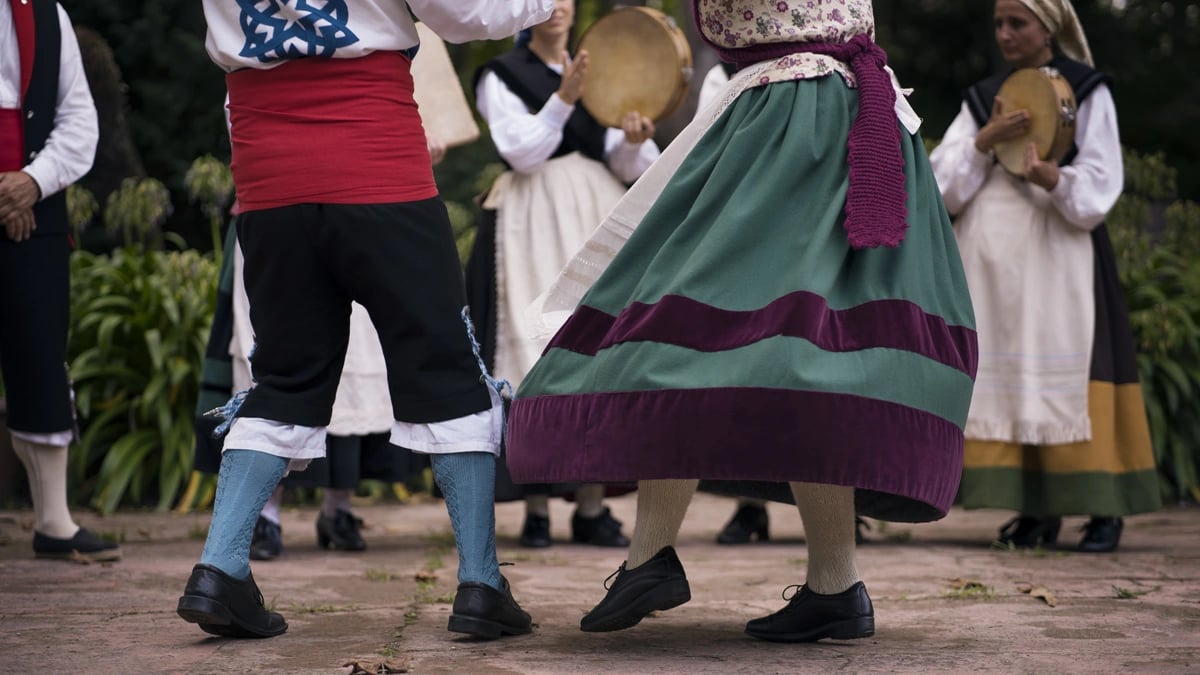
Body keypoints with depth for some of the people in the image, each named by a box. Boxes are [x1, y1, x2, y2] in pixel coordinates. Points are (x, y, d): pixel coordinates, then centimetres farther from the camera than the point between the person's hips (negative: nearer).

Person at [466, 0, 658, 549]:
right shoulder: (502, 76, 4)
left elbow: (628, 166, 10)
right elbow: (523, 151, -9)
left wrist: (635, 139, -11)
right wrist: (564, 100, -18)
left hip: (599, 220, 4)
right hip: (534, 224, -4)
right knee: (537, 354, -11)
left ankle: (592, 507, 0)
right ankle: (536, 508, -9)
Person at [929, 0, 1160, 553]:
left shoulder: (1086, 91, 5)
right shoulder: (983, 98, 16)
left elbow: (1098, 183, -4)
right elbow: (943, 183, 5)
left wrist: (1047, 176, -22)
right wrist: (985, 140, -11)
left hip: (1058, 253, -4)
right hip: (993, 257, 4)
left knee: (1070, 374, -9)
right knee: (1005, 375, -2)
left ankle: (1104, 508, -6)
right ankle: (1036, 509, 2)